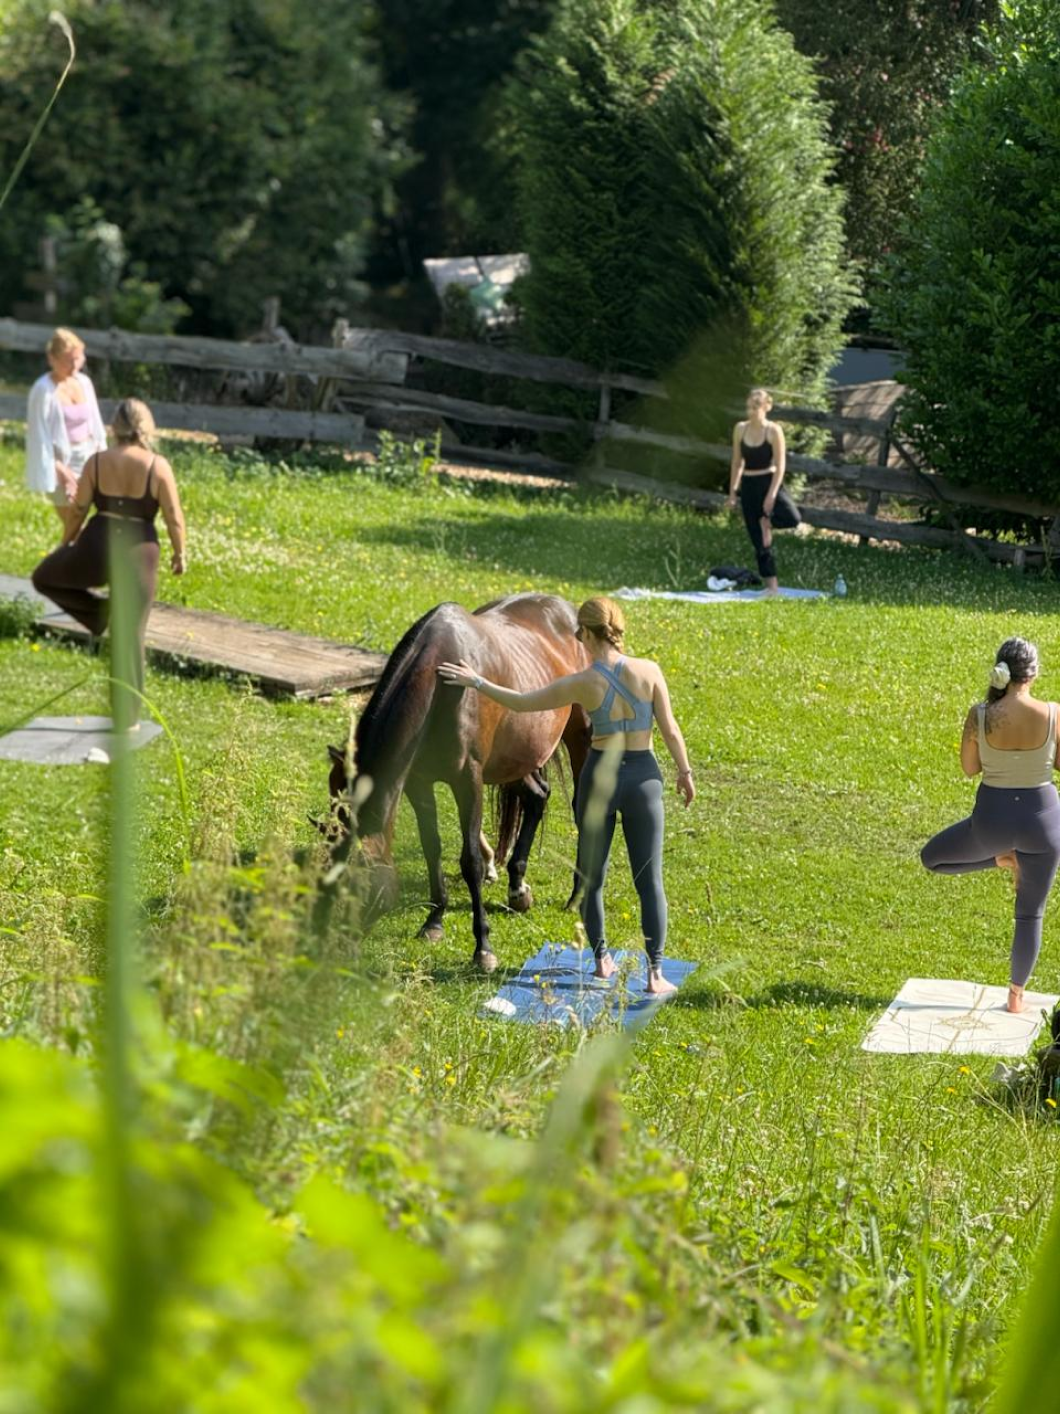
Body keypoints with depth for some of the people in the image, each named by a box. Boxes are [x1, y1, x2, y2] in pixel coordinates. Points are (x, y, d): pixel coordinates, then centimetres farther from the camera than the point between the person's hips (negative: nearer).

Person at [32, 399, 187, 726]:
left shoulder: (97, 462, -4)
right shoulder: (158, 466, -9)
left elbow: (78, 510, 2)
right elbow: (174, 518, -7)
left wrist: (65, 545, 19)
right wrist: (180, 553, 10)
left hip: (97, 546, 0)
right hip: (139, 552, 0)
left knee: (44, 578, 28)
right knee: (131, 635, 10)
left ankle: (98, 612, 10)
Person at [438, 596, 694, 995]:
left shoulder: (582, 684, -11)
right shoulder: (649, 672, -11)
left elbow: (521, 702, -2)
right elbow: (670, 729, -5)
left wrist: (475, 681, 10)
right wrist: (685, 772, 10)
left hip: (599, 777, 0)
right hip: (643, 776, 0)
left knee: (592, 876, 19)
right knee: (650, 880, 3)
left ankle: (601, 959, 26)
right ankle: (655, 973, -4)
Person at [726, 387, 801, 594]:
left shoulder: (774, 431, -8)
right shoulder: (740, 429, 3)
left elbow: (780, 465, -11)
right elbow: (737, 463, 9)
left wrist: (771, 495, -18)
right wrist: (732, 493, 7)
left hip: (768, 482, -3)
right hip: (748, 486, 3)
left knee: (793, 519, -30)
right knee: (759, 542, 3)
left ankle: (767, 521, 1)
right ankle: (771, 586, 11)